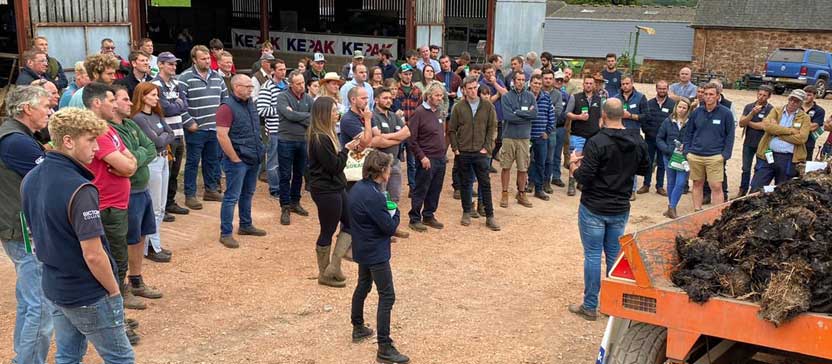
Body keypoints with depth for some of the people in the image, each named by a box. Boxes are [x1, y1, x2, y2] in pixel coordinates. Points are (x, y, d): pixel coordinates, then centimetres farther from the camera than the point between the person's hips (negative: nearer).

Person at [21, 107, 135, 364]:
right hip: (88, 295, -8)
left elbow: (37, 233, 11)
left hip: (53, 288, 8)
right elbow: (93, 255, -26)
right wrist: (114, 290, -11)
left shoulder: (30, 179, 0)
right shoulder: (79, 190, -26)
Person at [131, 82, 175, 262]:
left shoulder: (157, 115, 11)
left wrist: (162, 137, -9)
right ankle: (152, 248, 9)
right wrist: (165, 136, 1)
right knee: (154, 208, 0)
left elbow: (172, 135, 7)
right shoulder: (139, 118, -14)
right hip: (151, 163, -8)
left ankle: (153, 244, 24)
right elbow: (157, 142, -17)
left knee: (160, 207, 14)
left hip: (163, 160, 8)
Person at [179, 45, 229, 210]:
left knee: (212, 160, 15)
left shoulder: (217, 76, 9)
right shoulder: (185, 78, -10)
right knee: (192, 162, 2)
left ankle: (211, 189, 29)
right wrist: (188, 123, -14)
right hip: (195, 129, -6)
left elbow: (225, 98, 17)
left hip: (214, 128, 6)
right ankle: (190, 195, 10)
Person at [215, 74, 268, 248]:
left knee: (247, 194, 19)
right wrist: (235, 159, -18)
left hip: (253, 159, 8)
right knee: (232, 197, -2)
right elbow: (222, 136, -22)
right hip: (237, 161, -8)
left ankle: (245, 225, 32)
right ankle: (226, 233, 5)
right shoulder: (227, 107, -16)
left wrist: (259, 153, 15)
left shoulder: (250, 103, 9)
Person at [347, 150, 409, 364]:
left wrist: (388, 211, 0)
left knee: (363, 286, 25)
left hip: (362, 249, 10)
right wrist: (395, 212, -3)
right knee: (387, 297, -5)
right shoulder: (373, 196, -26)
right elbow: (390, 227, -21)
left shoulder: (357, 188, 3)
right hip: (376, 253, -10)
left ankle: (358, 328, 41)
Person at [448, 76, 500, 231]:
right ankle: (466, 212, 23)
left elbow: (492, 128, 2)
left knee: (485, 184, 2)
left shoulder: (488, 106, 1)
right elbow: (451, 130, 4)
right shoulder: (458, 107, 1)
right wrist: (455, 148, -3)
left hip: (481, 152, 0)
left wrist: (486, 147, -5)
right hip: (463, 153, 1)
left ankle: (489, 216, 7)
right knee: (465, 183, 10)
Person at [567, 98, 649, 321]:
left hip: (593, 209, -5)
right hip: (621, 210, 5)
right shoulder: (638, 142, -2)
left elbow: (584, 178, -20)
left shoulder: (596, 143, -20)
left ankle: (590, 307, 12)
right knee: (614, 255, 16)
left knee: (592, 256, 4)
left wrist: (573, 166, 0)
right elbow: (644, 169, 13)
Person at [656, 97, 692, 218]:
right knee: (671, 183, 13)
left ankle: (671, 208, 1)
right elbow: (659, 138, 4)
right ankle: (671, 208, 26)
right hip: (669, 157, 3)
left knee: (681, 183, -8)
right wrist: (668, 149, -9)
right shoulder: (668, 122, 0)